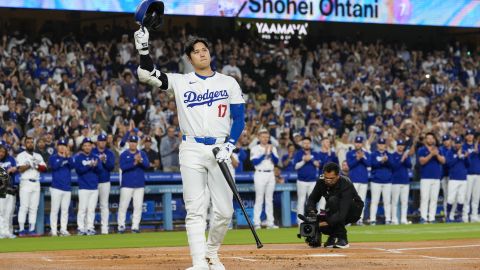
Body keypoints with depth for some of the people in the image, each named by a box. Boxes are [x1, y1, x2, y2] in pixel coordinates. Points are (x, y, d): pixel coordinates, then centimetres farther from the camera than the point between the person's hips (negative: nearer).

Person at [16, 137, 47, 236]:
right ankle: (21, 230, -8)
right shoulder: (21, 156, 2)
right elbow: (21, 169, -11)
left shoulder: (38, 156, 17)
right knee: (24, 206, -9)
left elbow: (44, 168, 6)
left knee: (34, 207, 4)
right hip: (26, 182, -5)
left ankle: (32, 229, 5)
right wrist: (30, 164, -22)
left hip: (36, 183, 5)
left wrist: (36, 165, -11)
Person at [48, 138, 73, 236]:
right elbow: (54, 166, -16)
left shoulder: (69, 158, 13)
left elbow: (72, 166, -6)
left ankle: (63, 230, 8)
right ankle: (53, 230, -3)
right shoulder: (53, 157, 3)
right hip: (56, 187, -4)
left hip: (67, 188, 4)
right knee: (55, 209, -5)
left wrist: (68, 156, -22)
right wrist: (63, 157, -23)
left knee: (65, 210, 4)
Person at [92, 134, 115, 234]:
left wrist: (105, 161, -19)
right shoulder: (91, 152, 3)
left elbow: (111, 167, -2)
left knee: (104, 205, 3)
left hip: (105, 182, 1)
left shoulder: (110, 153, 7)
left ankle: (104, 227, 4)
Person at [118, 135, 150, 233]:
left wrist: (141, 160, -23)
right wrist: (134, 163, -22)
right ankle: (121, 226, 1)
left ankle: (135, 226, 5)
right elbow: (122, 167, -11)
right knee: (123, 205, -4)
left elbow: (147, 165, -4)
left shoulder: (142, 154, 9)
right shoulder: (124, 155, 3)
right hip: (127, 184, -2)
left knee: (138, 206, 1)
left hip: (139, 185, 2)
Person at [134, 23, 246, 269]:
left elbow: (239, 119, 5)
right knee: (195, 209, -8)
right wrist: (144, 48, -18)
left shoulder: (228, 83, 8)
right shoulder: (180, 82, 6)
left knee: (224, 210, 0)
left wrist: (229, 147, -8)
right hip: (191, 150, -1)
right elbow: (146, 75, -4)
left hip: (219, 150, 1)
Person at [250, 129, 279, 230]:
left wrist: (271, 152, -12)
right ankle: (257, 223, -8)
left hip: (270, 174, 5)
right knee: (259, 199, -7)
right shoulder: (255, 149, -1)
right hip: (260, 174, -5)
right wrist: (264, 153, -15)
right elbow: (255, 162, -11)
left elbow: (276, 161, 2)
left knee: (269, 199, 6)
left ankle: (270, 223, 7)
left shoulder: (272, 148, 12)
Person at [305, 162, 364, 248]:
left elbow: (342, 213, -40)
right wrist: (311, 211, -27)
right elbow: (312, 199, -5)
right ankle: (334, 236, 10)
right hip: (335, 212, 5)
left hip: (354, 212, -5)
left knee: (333, 200, -34)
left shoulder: (346, 184, -31)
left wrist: (328, 222, -52)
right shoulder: (321, 181, -15)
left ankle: (342, 238, -26)